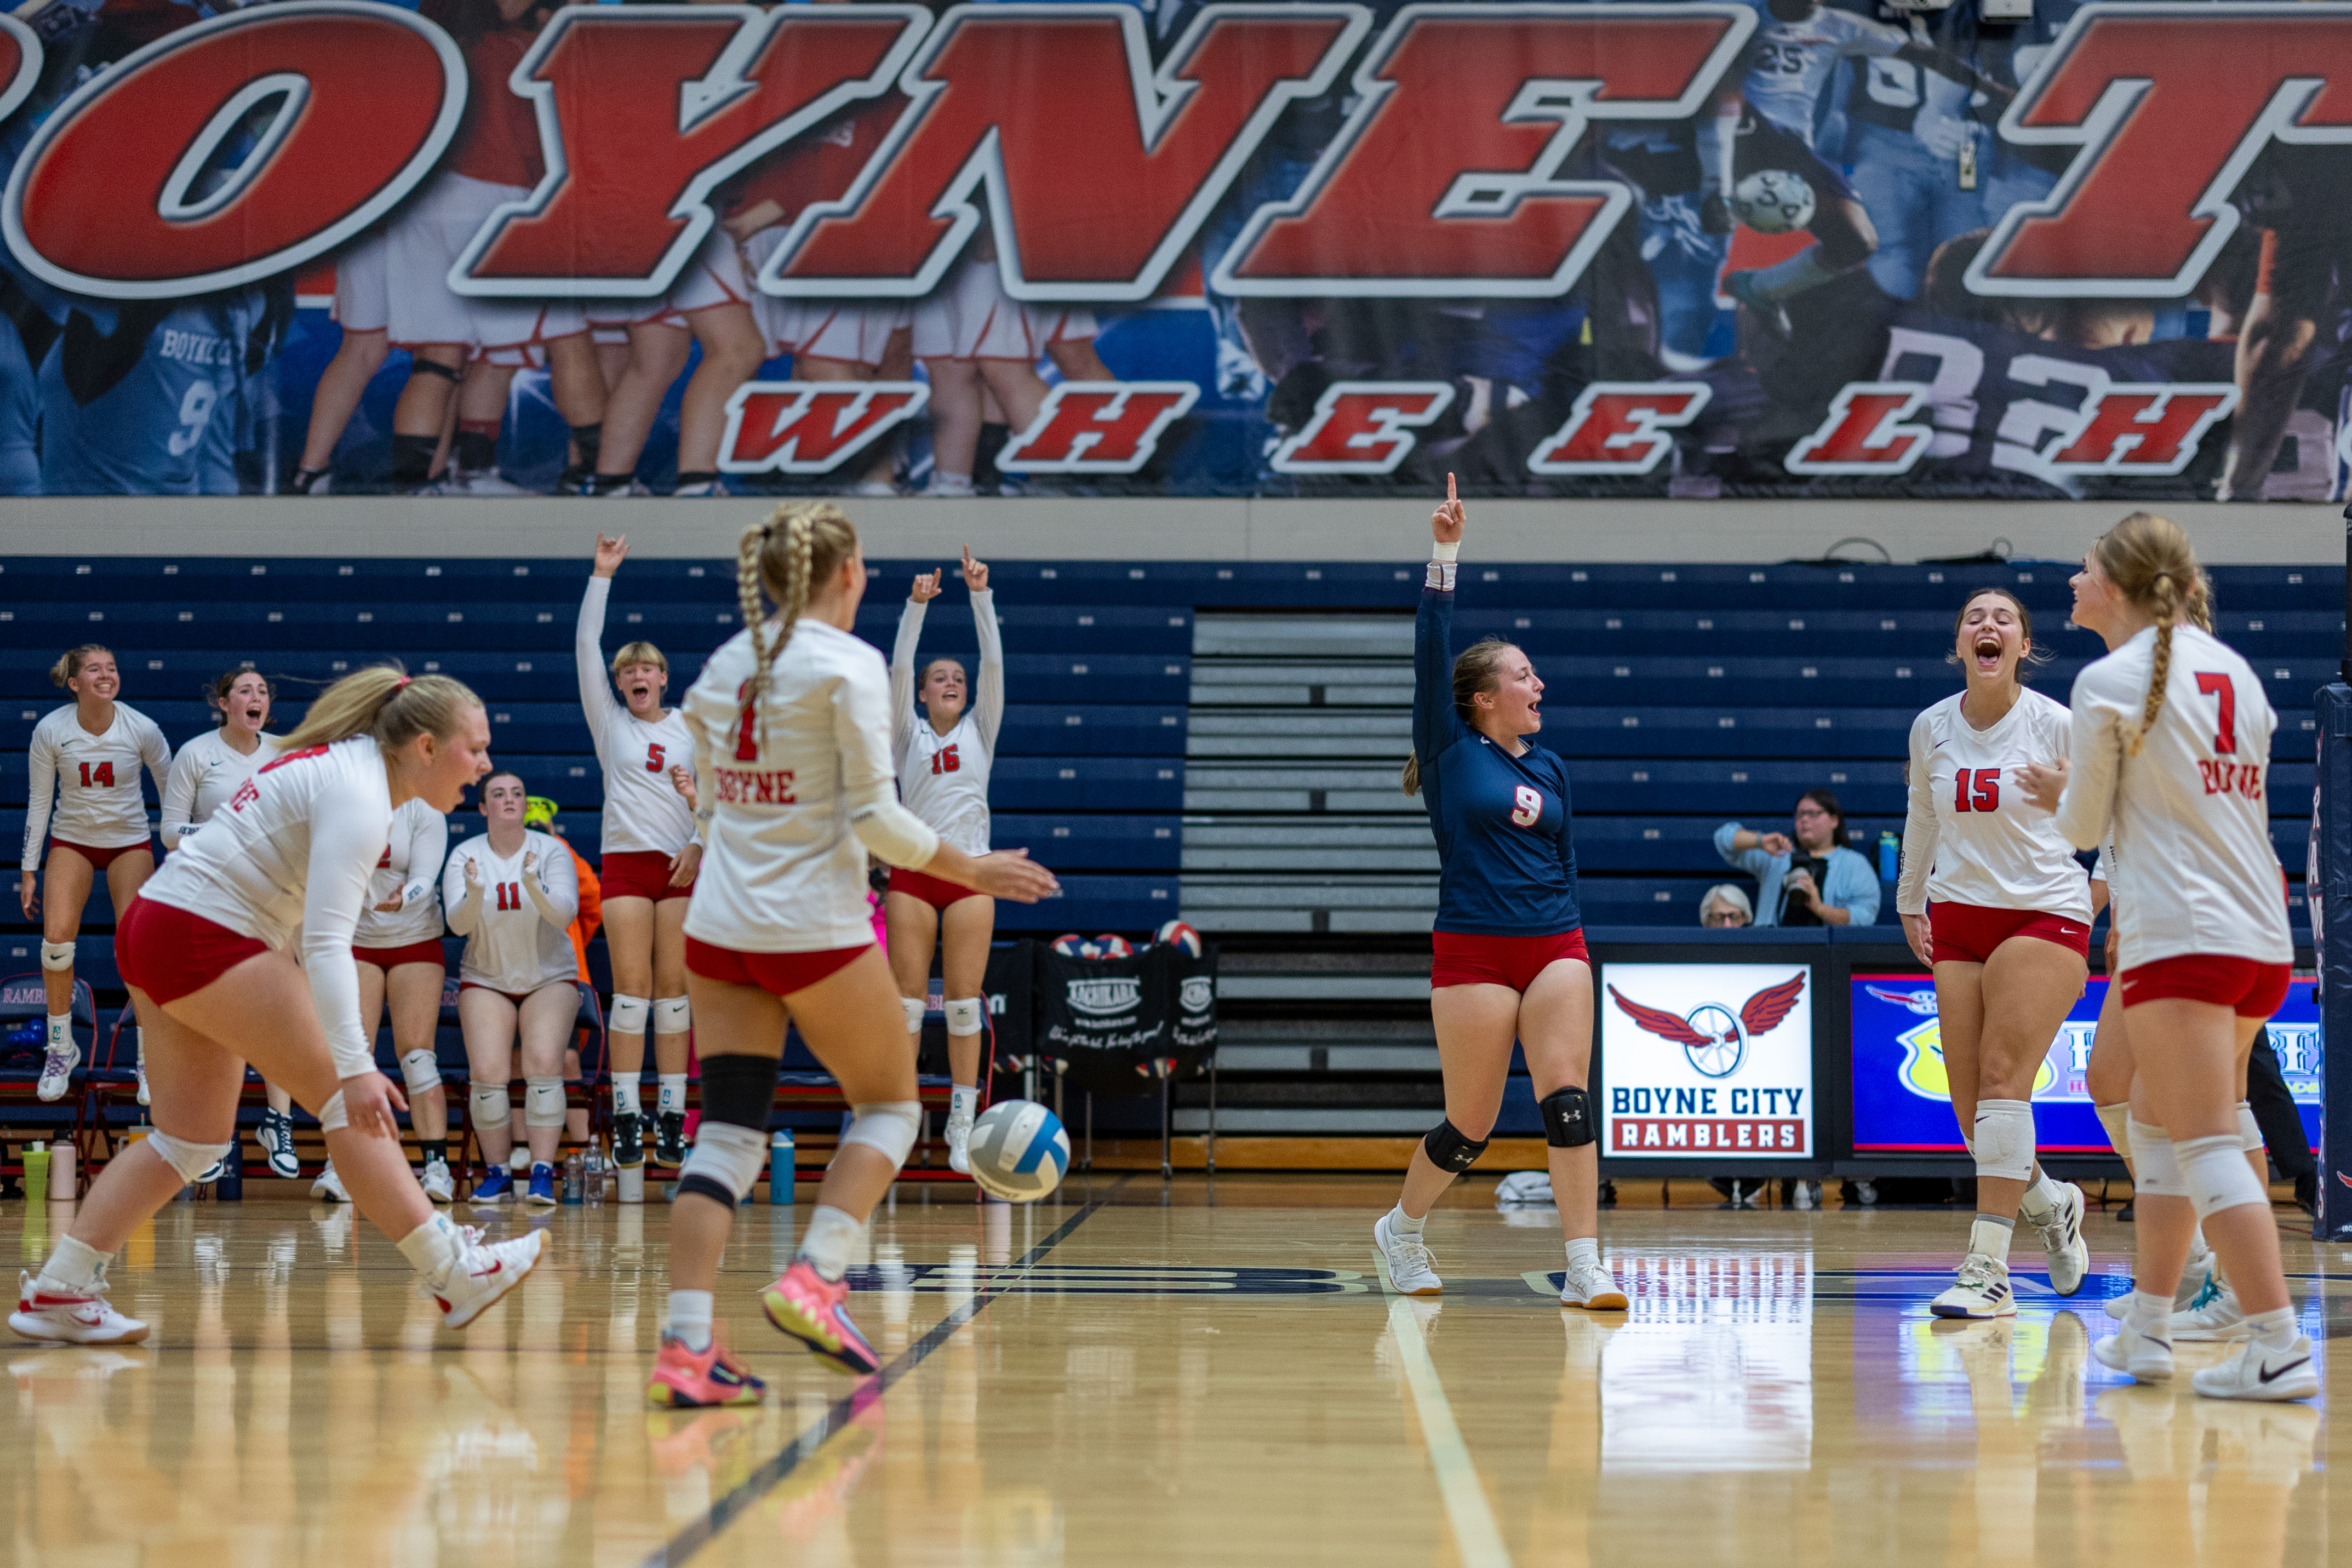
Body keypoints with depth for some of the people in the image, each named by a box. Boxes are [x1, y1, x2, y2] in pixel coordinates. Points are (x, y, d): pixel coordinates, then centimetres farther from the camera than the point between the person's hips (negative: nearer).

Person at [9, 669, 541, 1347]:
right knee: (348, 1100, -9)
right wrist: (354, 1065, -33)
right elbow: (327, 942, -27)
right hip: (205, 940, -10)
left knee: (192, 1137, 10)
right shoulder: (358, 796, -17)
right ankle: (452, 1273, -8)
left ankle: (57, 1291, 8)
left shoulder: (344, 764, 13)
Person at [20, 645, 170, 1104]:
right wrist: (28, 871, -4)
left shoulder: (141, 730, -16)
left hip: (130, 842, -1)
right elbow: (39, 802, -5)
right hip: (72, 839, 1)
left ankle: (150, 1060, 0)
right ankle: (60, 1049, 4)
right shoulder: (50, 731, -14)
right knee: (56, 937, -15)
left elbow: (171, 792, -3)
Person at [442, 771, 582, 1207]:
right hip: (485, 980, 1)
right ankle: (498, 1172, -4)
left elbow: (565, 914, -18)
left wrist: (534, 886, -37)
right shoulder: (464, 856, -3)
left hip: (550, 979, -1)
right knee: (488, 1072, -18)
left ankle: (543, 1173, -21)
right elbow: (457, 923, -14)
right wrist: (475, 893, -35)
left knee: (544, 1061, -23)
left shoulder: (551, 852, -5)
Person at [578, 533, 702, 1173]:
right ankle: (626, 1115, -8)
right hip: (625, 862, 0)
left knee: (673, 989, -1)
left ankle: (671, 1114, 1)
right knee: (631, 986, -7)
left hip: (684, 867, 0)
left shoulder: (690, 726, 11)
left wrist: (700, 844, -4)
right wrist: (602, 575, 0)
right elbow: (586, 647, 3)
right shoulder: (608, 721, 10)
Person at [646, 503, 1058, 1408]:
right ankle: (814, 1278, -7)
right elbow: (874, 817, -13)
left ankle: (686, 1346, -9)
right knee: (890, 1104, 12)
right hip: (815, 927, -6)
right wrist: (972, 871, -2)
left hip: (719, 925, 6)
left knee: (729, 1131, 3)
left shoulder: (725, 665, 10)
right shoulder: (847, 664, -10)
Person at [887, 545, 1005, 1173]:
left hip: (970, 874, 1)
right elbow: (899, 668, -4)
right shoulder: (908, 733, 8)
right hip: (912, 875, 0)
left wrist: (981, 596, -11)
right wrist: (916, 604, -16)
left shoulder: (979, 731, 10)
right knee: (907, 1001, -3)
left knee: (964, 1003, -1)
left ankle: (962, 1130, 2)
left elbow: (993, 663, -1)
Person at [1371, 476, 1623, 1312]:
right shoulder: (1451, 752, -1)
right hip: (1473, 953, -4)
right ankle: (1401, 1228, 27)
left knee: (1568, 1100, -11)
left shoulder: (1549, 766, 13)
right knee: (1470, 1125, 1)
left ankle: (1585, 1268, -14)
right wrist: (1444, 556, -17)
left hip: (1555, 947, 4)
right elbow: (1432, 651, -11)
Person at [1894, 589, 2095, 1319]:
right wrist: (1909, 904, 26)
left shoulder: (2055, 725, -7)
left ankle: (1989, 1270, -19)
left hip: (2045, 912, -4)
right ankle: (2047, 1201, 30)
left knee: (2002, 1075, -18)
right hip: (1957, 916, 5)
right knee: (1969, 1102, -1)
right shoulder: (1930, 729, 4)